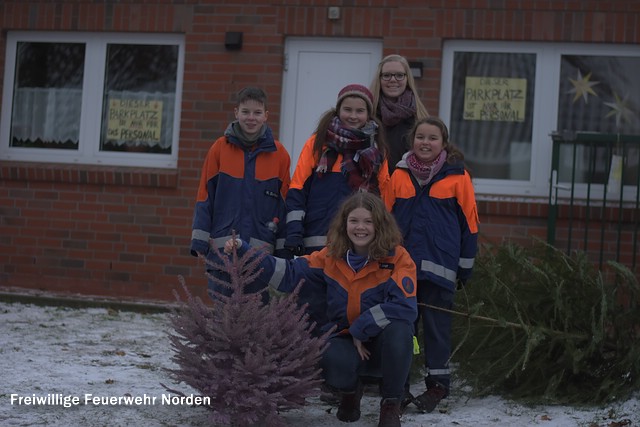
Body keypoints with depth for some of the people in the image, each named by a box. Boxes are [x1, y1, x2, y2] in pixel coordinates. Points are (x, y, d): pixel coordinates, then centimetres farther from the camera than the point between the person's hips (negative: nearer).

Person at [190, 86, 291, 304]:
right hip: (223, 248, 0)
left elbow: (285, 203, 6)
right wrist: (200, 242, 0)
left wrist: (284, 250, 4)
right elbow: (205, 197, 5)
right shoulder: (220, 148, 3)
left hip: (260, 249, 0)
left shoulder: (278, 153, 3)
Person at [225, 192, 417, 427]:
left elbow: (404, 306, -23)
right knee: (331, 361, -35)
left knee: (398, 330, -37)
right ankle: (349, 391, 8)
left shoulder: (397, 258, -12)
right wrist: (244, 251, -10)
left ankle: (391, 404, -9)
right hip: (346, 339, 1)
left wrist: (361, 329, -22)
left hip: (385, 344, -1)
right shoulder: (331, 257, -1)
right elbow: (289, 274, -2)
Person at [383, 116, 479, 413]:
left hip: (439, 266, -3)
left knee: (436, 324, 2)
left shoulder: (457, 177, -2)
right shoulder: (400, 175, 7)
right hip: (402, 264, 3)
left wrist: (464, 267, 1)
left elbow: (469, 224, 1)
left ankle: (437, 383, 12)